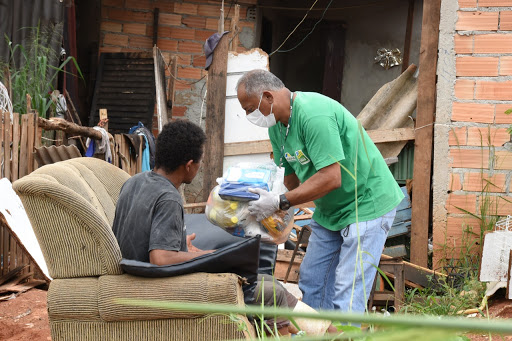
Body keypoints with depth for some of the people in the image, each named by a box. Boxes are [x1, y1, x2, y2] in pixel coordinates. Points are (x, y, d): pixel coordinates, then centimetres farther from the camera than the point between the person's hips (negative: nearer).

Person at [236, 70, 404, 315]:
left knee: (346, 295, -12)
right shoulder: (276, 126, 4)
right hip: (329, 211, 10)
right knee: (311, 283, 9)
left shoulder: (313, 115, -27)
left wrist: (280, 203, -27)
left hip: (367, 204, -10)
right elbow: (289, 177, 7)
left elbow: (331, 178, -31)